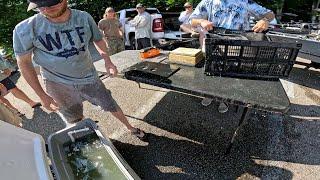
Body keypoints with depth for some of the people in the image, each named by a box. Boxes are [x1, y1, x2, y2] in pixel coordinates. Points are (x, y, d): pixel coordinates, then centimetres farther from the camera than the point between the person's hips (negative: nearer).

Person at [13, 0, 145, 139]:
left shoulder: (84, 18, -12)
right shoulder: (25, 29, -18)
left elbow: (98, 39, 6)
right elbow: (24, 63, -6)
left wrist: (107, 60, -10)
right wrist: (42, 95, -6)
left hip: (89, 77, 2)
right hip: (58, 84, -1)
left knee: (110, 105, 13)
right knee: (75, 119, 14)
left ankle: (130, 128, 38)